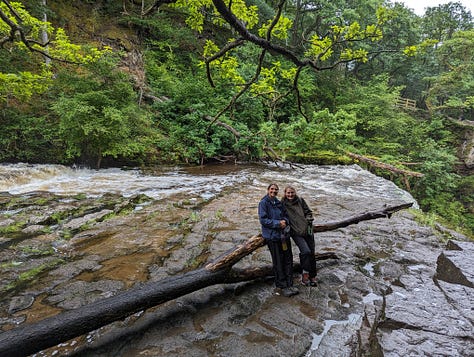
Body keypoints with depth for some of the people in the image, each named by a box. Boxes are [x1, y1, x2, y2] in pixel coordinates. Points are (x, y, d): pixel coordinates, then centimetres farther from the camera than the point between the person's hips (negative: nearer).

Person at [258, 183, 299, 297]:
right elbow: (263, 220, -14)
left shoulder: (279, 203, 12)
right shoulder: (263, 203, -7)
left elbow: (285, 215, 18)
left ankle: (289, 284, 23)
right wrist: (278, 223, -18)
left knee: (288, 260, 10)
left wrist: (285, 221, -5)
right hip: (272, 236, -6)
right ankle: (280, 286, 16)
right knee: (278, 262, 2)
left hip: (284, 234, 6)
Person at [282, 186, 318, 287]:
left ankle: (312, 276, 24)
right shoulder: (283, 204, -1)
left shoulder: (300, 200, 3)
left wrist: (308, 222, -2)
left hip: (307, 230, 3)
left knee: (312, 254, 7)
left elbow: (308, 212, 10)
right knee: (305, 251, -21)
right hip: (296, 233, -3)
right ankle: (305, 274, -2)